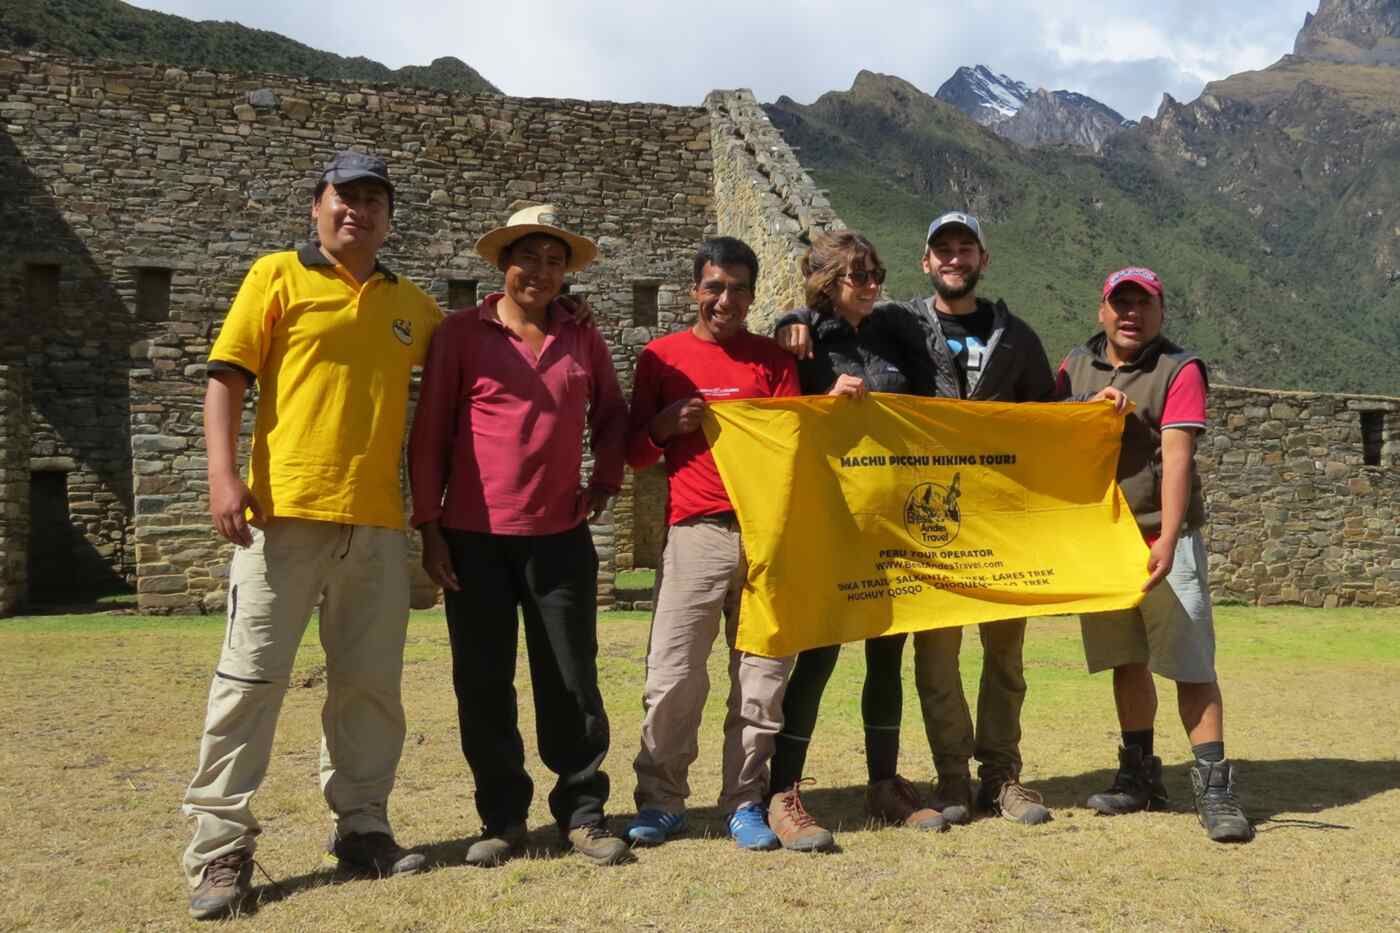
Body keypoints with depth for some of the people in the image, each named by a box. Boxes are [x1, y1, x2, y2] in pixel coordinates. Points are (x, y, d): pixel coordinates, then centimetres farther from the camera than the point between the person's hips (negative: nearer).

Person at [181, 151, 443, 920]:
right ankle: (220, 847, 5)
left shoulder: (412, 305, 15)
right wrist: (224, 474, -11)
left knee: (369, 683, 9)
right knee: (250, 677, -3)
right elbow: (226, 379, -1)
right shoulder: (277, 277, 5)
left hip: (377, 521, 4)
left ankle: (361, 826, 21)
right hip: (284, 512, -4)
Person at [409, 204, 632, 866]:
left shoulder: (582, 339, 9)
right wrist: (429, 526, -3)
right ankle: (502, 818, 18)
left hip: (560, 535, 2)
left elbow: (611, 415, 21)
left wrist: (604, 483, 5)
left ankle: (582, 814, 17)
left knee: (571, 681, 4)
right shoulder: (462, 333, 1)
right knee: (484, 684, 4)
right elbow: (429, 433, 1)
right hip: (475, 537, -1)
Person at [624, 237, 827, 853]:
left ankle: (745, 801, 14)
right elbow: (633, 451, 12)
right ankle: (660, 802, 11)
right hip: (695, 532, -1)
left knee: (763, 674, 2)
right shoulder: (662, 357, 11)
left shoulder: (773, 361, 14)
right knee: (674, 675, -4)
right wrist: (664, 426, -7)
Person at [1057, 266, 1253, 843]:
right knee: (1126, 661, 12)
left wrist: (1166, 542, -25)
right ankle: (1140, 775, 23)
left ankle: (1214, 788, -2)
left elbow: (1176, 456, -15)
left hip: (1164, 539, -4)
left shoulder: (1179, 369, -4)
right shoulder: (1076, 367, 11)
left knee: (1191, 665, -6)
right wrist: (1091, 408, -11)